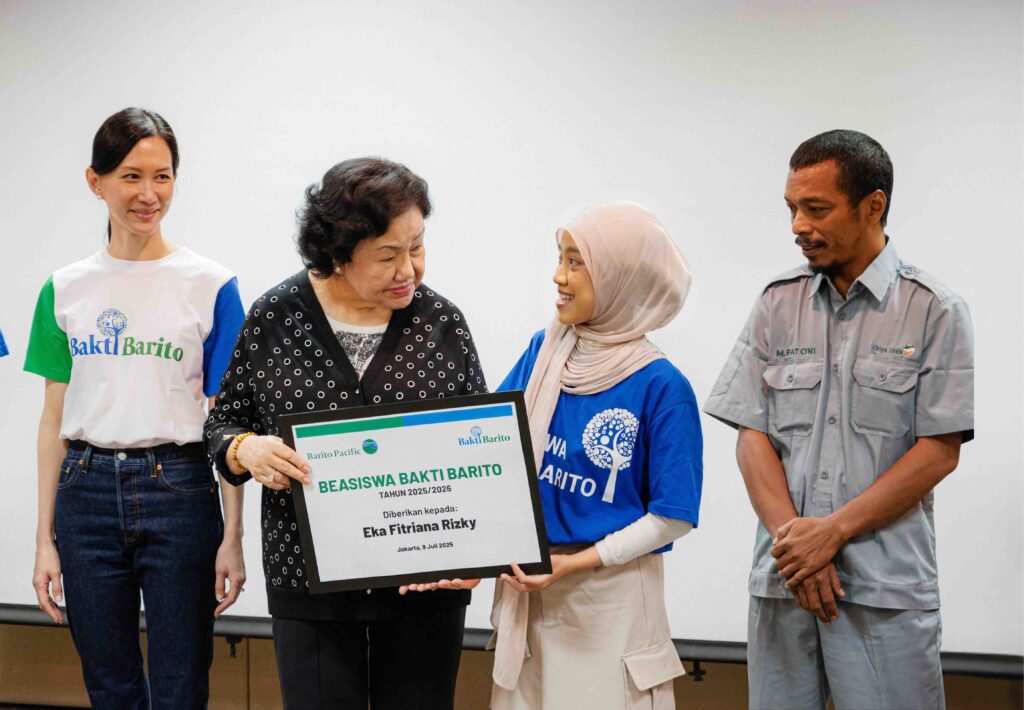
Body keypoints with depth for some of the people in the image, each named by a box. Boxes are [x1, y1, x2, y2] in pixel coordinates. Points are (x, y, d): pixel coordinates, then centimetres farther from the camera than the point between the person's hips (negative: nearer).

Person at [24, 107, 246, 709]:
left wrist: (233, 536, -7)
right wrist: (46, 537, 5)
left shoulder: (211, 286, -1)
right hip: (88, 492, 3)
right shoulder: (66, 289, 7)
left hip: (178, 490, -3)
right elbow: (55, 417, 9)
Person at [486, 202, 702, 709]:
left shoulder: (661, 387, -14)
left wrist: (577, 563, -18)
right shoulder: (544, 352, 0)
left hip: (610, 589, -5)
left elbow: (672, 516, -12)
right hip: (526, 587, 5)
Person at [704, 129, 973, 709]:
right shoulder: (777, 305, 8)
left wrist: (833, 530, -12)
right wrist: (795, 542, -9)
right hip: (783, 577, 3)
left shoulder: (935, 311, -1)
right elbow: (752, 437, 5)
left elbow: (939, 452, -5)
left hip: (886, 588, -3)